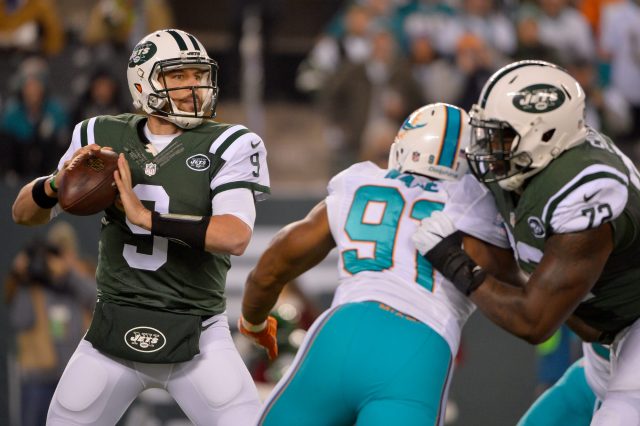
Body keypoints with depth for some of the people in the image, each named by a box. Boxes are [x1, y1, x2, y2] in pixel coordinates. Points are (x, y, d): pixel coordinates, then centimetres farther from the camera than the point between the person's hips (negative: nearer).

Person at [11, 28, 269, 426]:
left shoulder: (226, 146, -8)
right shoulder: (105, 138, 1)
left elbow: (235, 237, -24)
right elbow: (25, 214, 8)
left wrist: (145, 216, -28)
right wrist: (58, 183, -15)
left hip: (196, 335, -2)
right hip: (115, 328, 3)